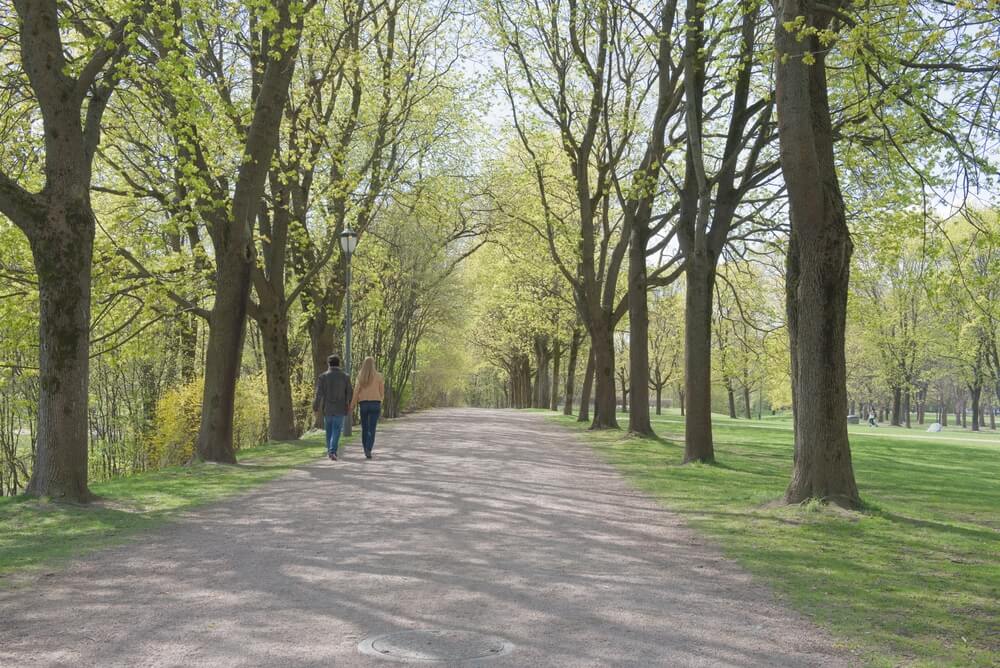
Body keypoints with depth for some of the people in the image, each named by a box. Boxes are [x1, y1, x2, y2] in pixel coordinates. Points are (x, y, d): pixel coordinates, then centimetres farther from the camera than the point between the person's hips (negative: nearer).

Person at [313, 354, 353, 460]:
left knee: (329, 431, 16)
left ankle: (330, 451, 24)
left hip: (327, 408, 1)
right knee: (336, 431, -1)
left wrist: (316, 408, 0)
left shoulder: (323, 376, -4)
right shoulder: (345, 377, -2)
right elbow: (350, 394, -1)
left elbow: (319, 394, -8)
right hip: (340, 409, -1)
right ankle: (332, 451, -18)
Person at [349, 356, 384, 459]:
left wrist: (352, 407, -1)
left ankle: (366, 450, 22)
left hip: (363, 404, 2)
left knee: (365, 428, 15)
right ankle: (368, 450, -22)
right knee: (371, 429, -5)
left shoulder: (360, 377, 0)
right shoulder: (378, 376, -3)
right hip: (375, 404, -2)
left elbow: (356, 393, -5)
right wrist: (381, 401, 24)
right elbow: (382, 392, 4)